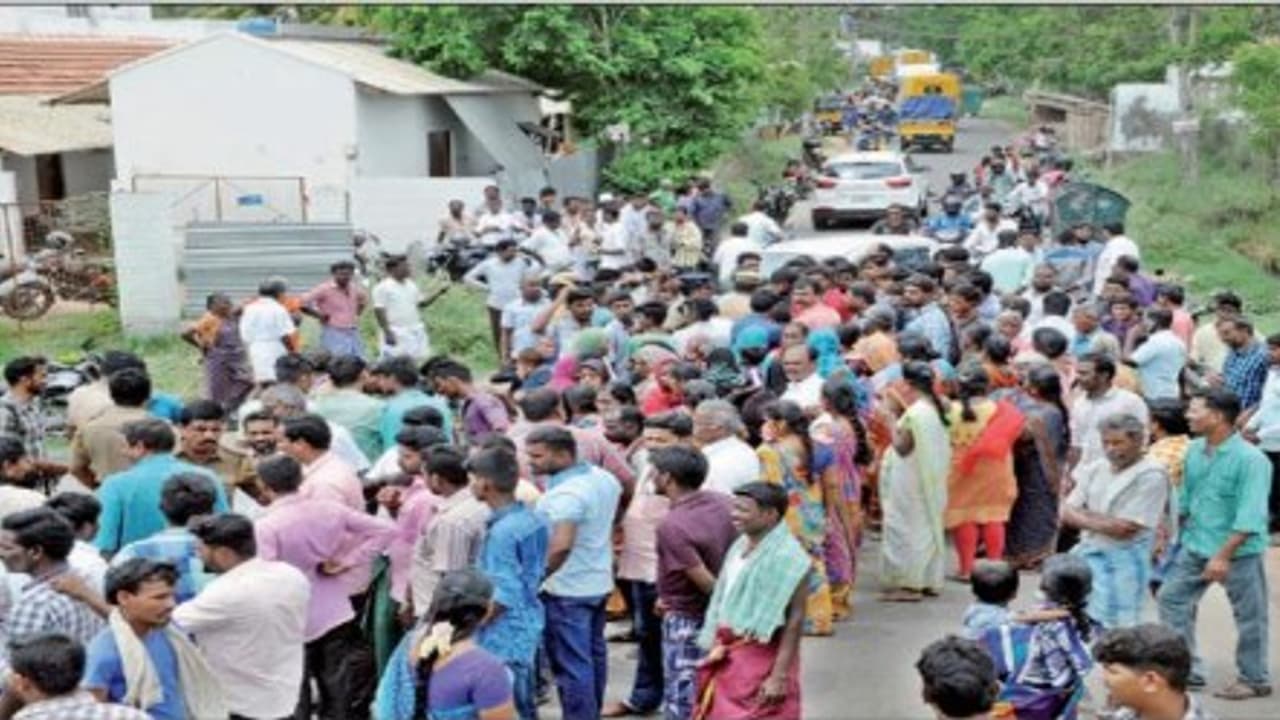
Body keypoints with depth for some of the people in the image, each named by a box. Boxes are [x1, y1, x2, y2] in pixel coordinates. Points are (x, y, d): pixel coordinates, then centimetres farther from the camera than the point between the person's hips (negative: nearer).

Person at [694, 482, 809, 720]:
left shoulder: (787, 557, -17)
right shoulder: (740, 546, 8)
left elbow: (795, 621, -18)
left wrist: (780, 676, -20)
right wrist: (714, 649, 17)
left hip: (761, 661, -9)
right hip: (728, 659, 9)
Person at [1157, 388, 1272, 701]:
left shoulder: (1250, 460, -21)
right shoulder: (1194, 450, 0)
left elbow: (1251, 517, -24)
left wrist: (1223, 555, -28)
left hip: (1238, 551, -7)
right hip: (1195, 546, 7)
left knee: (1248, 616, 8)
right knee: (1171, 597, 9)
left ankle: (1255, 680, 24)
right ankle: (1187, 670, 20)